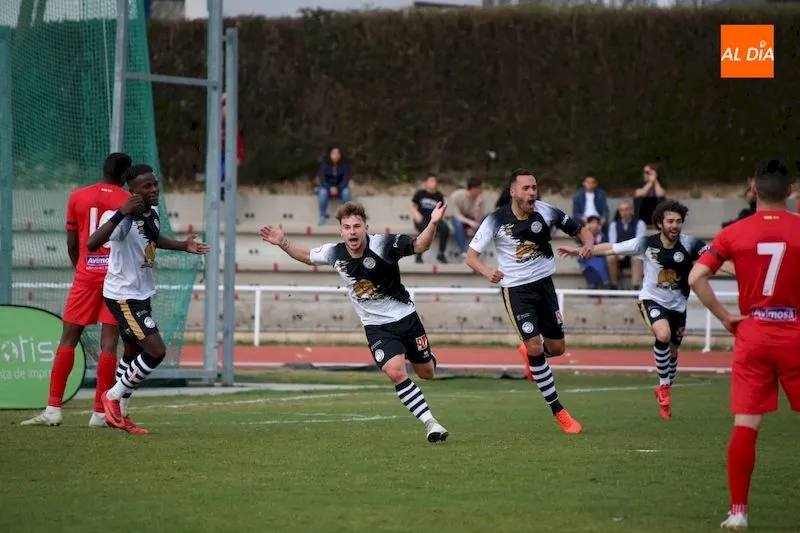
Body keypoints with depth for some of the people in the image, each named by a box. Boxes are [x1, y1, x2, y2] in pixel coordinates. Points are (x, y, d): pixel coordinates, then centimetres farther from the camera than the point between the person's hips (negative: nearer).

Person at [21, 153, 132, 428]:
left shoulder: (78, 197, 4)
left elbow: (72, 245, 6)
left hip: (86, 274, 1)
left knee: (68, 340, 4)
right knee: (109, 342, -2)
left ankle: (53, 409, -2)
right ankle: (100, 413, -4)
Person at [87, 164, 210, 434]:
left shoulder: (153, 213, 2)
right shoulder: (127, 219, -26)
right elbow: (92, 244, -42)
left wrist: (183, 246, 12)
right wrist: (120, 214, -51)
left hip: (141, 294, 9)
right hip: (123, 297, -9)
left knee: (133, 352, 17)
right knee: (156, 351, -13)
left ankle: (119, 413, 30)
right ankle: (113, 397, 4)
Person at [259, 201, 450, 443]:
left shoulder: (382, 245, -20)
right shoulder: (334, 254, -10)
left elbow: (419, 245, -23)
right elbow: (306, 255, 10)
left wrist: (433, 224, -41)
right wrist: (283, 243, -4)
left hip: (405, 316, -1)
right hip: (376, 325, 1)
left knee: (426, 372, 14)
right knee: (396, 372, -22)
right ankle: (429, 422, -14)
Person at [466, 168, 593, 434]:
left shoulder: (546, 212, -8)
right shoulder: (496, 220, -13)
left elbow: (581, 230, 4)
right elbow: (471, 255, -8)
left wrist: (588, 243, -19)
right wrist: (487, 271, -29)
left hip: (544, 283, 3)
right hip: (516, 290, -3)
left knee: (557, 348, 6)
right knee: (535, 346, -14)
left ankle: (529, 354, 44)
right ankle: (558, 412, -4)